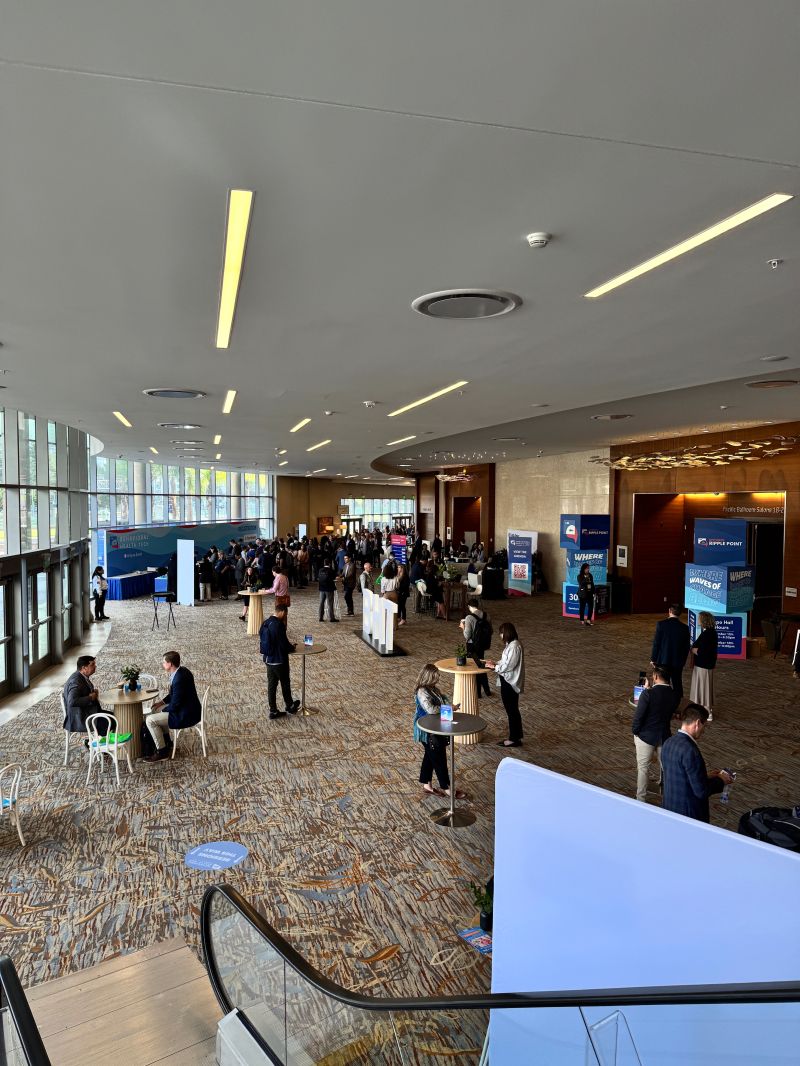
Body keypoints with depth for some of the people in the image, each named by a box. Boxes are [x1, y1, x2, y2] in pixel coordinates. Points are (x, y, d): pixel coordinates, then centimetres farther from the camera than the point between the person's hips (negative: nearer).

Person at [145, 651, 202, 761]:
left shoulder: (179, 679, -28)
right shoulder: (182, 671, 2)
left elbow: (175, 704, -23)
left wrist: (163, 710, -5)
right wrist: (162, 702, 12)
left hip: (186, 715, -10)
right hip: (190, 709, 10)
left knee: (150, 720, -10)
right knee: (157, 710, 25)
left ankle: (162, 751, 0)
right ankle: (165, 741, 32)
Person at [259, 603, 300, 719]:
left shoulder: (265, 623, 3)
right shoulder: (279, 625, -24)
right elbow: (284, 645, -22)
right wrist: (292, 647, 0)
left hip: (268, 659, 7)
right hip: (279, 660, -7)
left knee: (271, 685, 12)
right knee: (285, 683, 12)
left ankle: (273, 711, 19)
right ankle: (290, 707, 29)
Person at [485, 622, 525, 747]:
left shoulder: (514, 646, -24)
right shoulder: (511, 644, 8)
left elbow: (509, 666, -24)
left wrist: (495, 667, -14)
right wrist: (495, 663, 4)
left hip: (510, 683, -10)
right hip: (508, 681, 10)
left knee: (512, 711, 2)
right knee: (513, 710, 17)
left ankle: (514, 739, 13)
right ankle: (516, 737, 28)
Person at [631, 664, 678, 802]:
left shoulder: (648, 694, -22)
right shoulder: (674, 695, -6)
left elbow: (638, 716, -19)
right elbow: (671, 713, 9)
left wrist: (635, 732, -2)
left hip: (645, 736, -4)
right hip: (664, 736, 4)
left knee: (642, 768, 11)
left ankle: (641, 799, 20)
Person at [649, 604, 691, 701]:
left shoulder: (661, 624, -13)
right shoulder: (685, 628, -5)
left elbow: (656, 643, -11)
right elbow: (687, 647, 1)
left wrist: (653, 659, -1)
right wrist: (683, 661, 14)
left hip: (663, 661, -2)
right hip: (678, 662, 2)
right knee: (677, 684, 14)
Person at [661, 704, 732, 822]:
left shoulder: (668, 743, 1)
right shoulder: (690, 750, -26)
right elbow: (701, 791, -22)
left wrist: (706, 776, 14)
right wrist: (720, 781, -5)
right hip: (690, 814, -8)